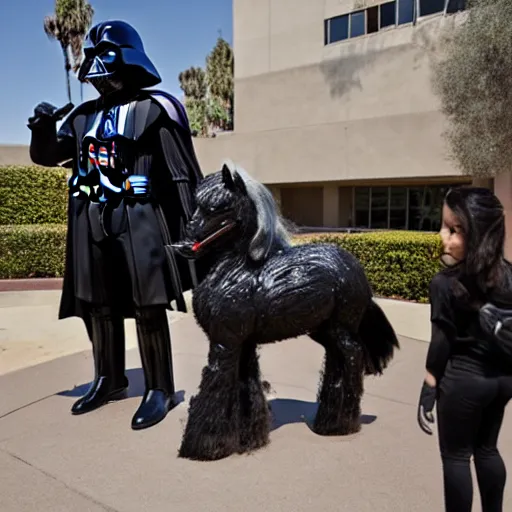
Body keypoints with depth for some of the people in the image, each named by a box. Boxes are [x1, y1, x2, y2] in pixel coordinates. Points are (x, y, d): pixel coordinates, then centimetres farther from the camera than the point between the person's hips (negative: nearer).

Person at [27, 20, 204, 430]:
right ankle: (109, 380, 31)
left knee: (147, 308, -2)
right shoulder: (84, 115, 16)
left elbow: (184, 172, -6)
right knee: (98, 307, 13)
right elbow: (46, 156, 23)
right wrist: (43, 128, 2)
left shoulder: (154, 108, -2)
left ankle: (160, 390, 11)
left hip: (138, 221, -6)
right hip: (91, 223, 7)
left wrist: (195, 221, -13)